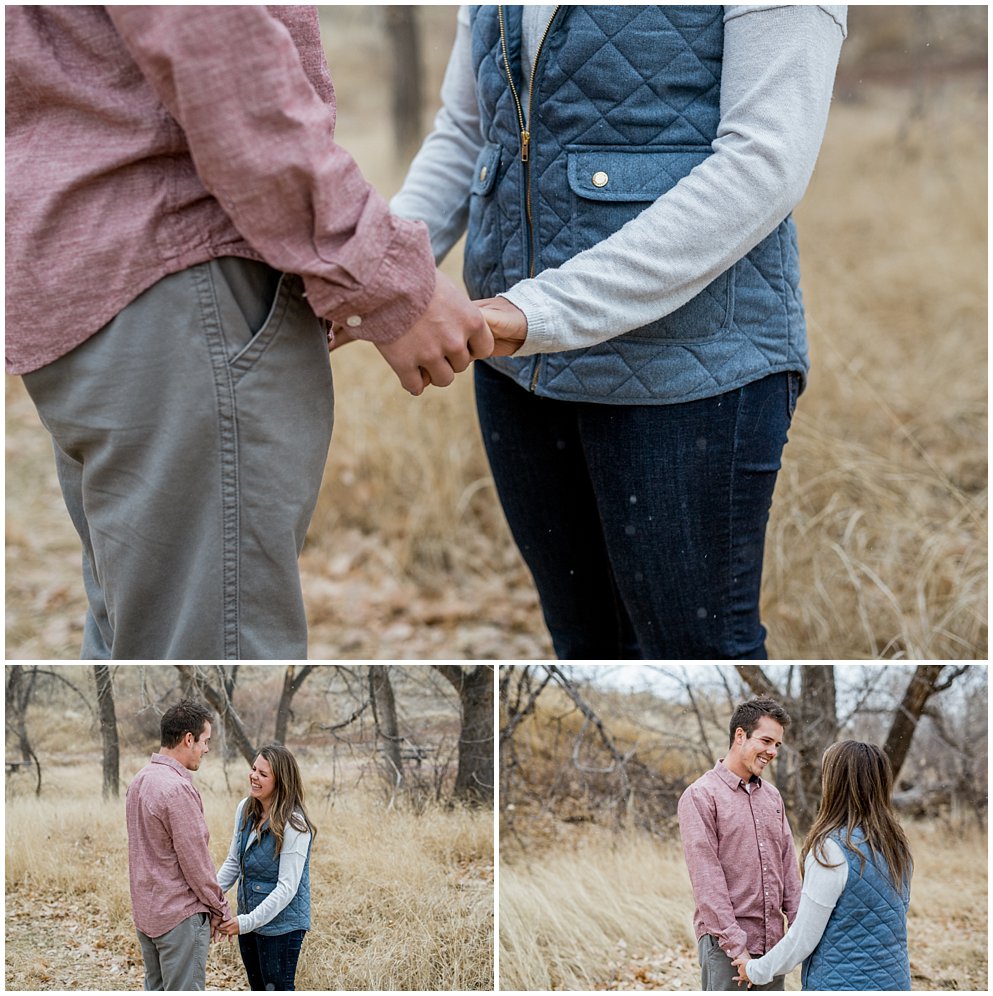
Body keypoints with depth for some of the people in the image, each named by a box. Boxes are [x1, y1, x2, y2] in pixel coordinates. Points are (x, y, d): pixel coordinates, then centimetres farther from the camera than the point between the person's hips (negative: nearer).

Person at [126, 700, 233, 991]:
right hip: (179, 916, -9)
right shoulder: (178, 788, -22)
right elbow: (196, 860, -18)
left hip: (145, 911, 9)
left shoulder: (140, 780, 8)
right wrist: (220, 909, -5)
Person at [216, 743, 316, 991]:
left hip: (280, 925, -7)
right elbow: (233, 862, 9)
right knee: (258, 987, 19)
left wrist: (248, 922, -25)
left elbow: (287, 887, -22)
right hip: (248, 919, 7)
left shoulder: (294, 825, -22)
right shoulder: (246, 809, -2)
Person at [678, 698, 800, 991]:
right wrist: (735, 944, -17)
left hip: (771, 942, 7)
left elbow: (788, 867, 14)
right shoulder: (700, 796, -8)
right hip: (724, 944, -6)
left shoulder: (772, 796, 14)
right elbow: (707, 879, -14)